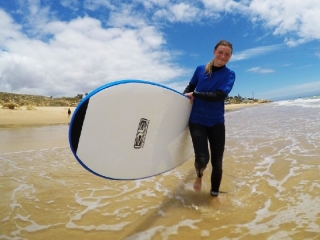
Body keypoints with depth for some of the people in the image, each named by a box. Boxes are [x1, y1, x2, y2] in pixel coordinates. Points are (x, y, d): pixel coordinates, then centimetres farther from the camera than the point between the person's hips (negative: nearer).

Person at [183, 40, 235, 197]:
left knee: (217, 162, 4)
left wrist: (195, 94, -15)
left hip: (217, 123, 1)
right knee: (202, 159, -14)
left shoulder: (229, 74, -1)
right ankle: (199, 175, 23)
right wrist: (185, 97, -2)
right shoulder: (200, 69, 3)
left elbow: (219, 95, -16)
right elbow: (190, 87, 17)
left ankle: (214, 194, 27)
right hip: (197, 121, 0)